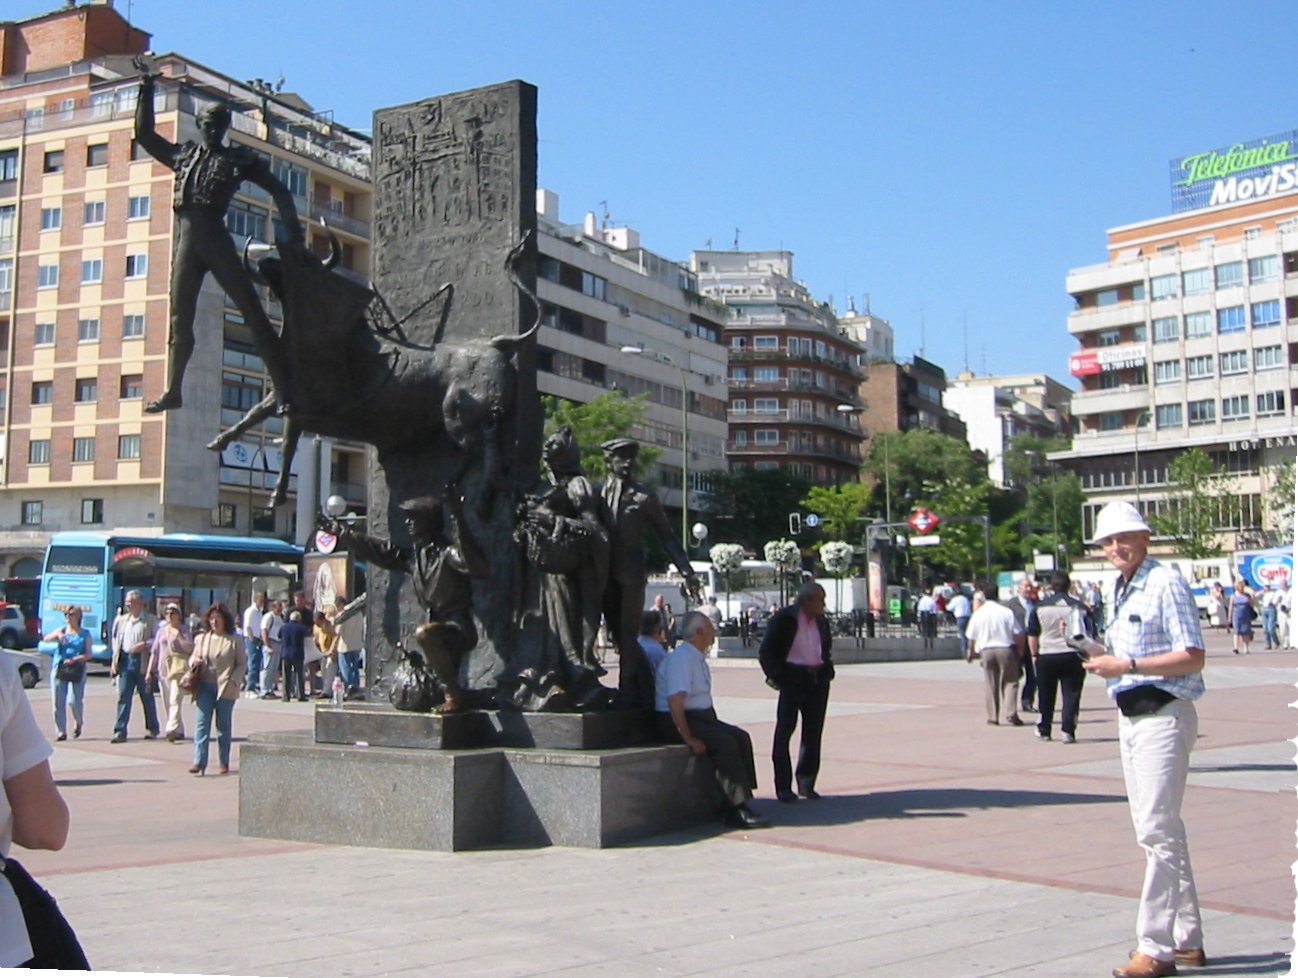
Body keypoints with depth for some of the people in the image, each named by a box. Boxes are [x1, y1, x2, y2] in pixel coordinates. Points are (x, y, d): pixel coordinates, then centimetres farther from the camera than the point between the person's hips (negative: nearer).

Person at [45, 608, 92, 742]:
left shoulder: (85, 634, 8)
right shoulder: (61, 631, 15)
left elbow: (88, 655, -1)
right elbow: (46, 639, 1)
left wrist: (74, 659, -17)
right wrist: (58, 635, -18)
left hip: (77, 669, -3)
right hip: (59, 668, 3)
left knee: (75, 700, -10)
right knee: (58, 702, -3)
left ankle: (78, 723, 20)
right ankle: (61, 732, 5)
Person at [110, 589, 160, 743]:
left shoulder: (150, 620, 0)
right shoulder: (121, 620, 13)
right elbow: (116, 640, 17)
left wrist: (144, 644, -19)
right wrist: (115, 661, 9)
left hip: (142, 662, -3)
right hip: (125, 661, 4)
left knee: (147, 697, 7)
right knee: (123, 696, -3)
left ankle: (152, 728, 20)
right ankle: (120, 731, -3)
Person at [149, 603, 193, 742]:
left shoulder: (183, 630, 3)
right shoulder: (161, 631, 16)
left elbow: (190, 648, -7)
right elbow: (155, 651, 16)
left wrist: (178, 636, -15)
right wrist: (150, 670, 11)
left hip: (179, 667, -5)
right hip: (164, 668, 6)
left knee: (175, 700, -18)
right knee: (167, 703, 6)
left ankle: (172, 729, -28)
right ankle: (179, 731, 15)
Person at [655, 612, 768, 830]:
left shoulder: (698, 658, 13)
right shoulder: (681, 658, -18)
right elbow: (674, 701, -27)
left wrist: (714, 723, 7)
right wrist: (688, 738, -28)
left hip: (702, 717, 10)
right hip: (675, 721, -10)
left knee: (741, 737, -5)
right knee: (726, 743, -26)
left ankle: (741, 800, -6)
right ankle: (736, 808, -22)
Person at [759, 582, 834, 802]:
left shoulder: (821, 621, 13)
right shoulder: (784, 619, -6)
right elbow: (765, 652, -4)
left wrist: (828, 671, 12)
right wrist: (776, 676, -9)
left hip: (818, 679, 6)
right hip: (793, 678, -6)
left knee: (813, 732, 8)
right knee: (785, 729, -4)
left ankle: (806, 781, 19)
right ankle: (783, 786, 1)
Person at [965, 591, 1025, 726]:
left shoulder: (977, 614, -1)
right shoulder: (1007, 612, -2)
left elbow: (972, 638, 2)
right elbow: (1018, 634, -3)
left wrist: (971, 652, 18)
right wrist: (1020, 651, 11)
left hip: (987, 651, 1)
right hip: (1006, 649, -1)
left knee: (991, 685, 9)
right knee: (1010, 682, 6)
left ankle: (992, 717, 9)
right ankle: (1011, 714, -8)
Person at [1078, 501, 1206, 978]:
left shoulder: (1166, 584, -12)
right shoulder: (1121, 591, 16)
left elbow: (1192, 657, -18)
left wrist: (1126, 665, -21)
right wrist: (1105, 655, 5)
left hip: (1163, 718, -10)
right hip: (1131, 719, 10)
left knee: (1157, 831, -8)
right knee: (1161, 831, 15)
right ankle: (1186, 939, 25)